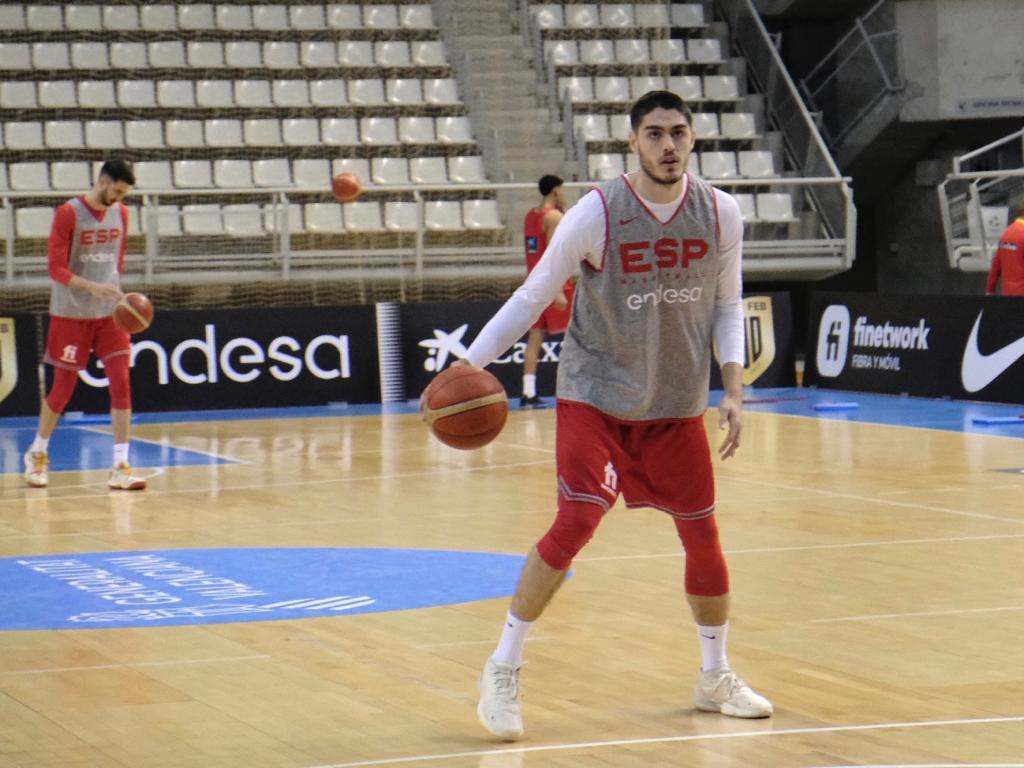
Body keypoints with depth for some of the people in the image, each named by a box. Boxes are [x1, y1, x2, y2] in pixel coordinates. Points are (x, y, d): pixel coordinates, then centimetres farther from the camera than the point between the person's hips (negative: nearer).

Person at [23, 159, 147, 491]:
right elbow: (56, 268, -15)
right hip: (71, 313, -4)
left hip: (110, 313, 4)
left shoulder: (120, 214, 6)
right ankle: (37, 454, 28)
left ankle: (120, 467, -8)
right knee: (63, 386, 5)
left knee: (121, 382, -9)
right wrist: (92, 287, -27)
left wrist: (114, 288, 13)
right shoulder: (68, 214, -11)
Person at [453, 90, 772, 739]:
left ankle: (717, 678, 27)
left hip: (678, 405, 4)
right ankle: (503, 671, -3)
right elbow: (532, 297, -8)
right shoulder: (596, 214, -15)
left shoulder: (720, 213, -6)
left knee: (703, 534, 9)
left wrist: (733, 390, -5)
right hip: (597, 396, -4)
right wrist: (469, 364, -16)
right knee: (577, 523, -16)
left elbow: (727, 307, 6)